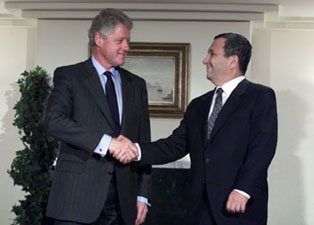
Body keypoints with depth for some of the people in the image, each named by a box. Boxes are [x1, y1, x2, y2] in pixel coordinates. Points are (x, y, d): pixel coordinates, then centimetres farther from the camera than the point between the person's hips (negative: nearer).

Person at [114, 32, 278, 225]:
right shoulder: (198, 105, 19)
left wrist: (243, 190, -21)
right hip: (202, 209, 6)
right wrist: (136, 150, -4)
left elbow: (263, 147, -11)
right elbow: (174, 146, 12)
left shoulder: (260, 97, -1)